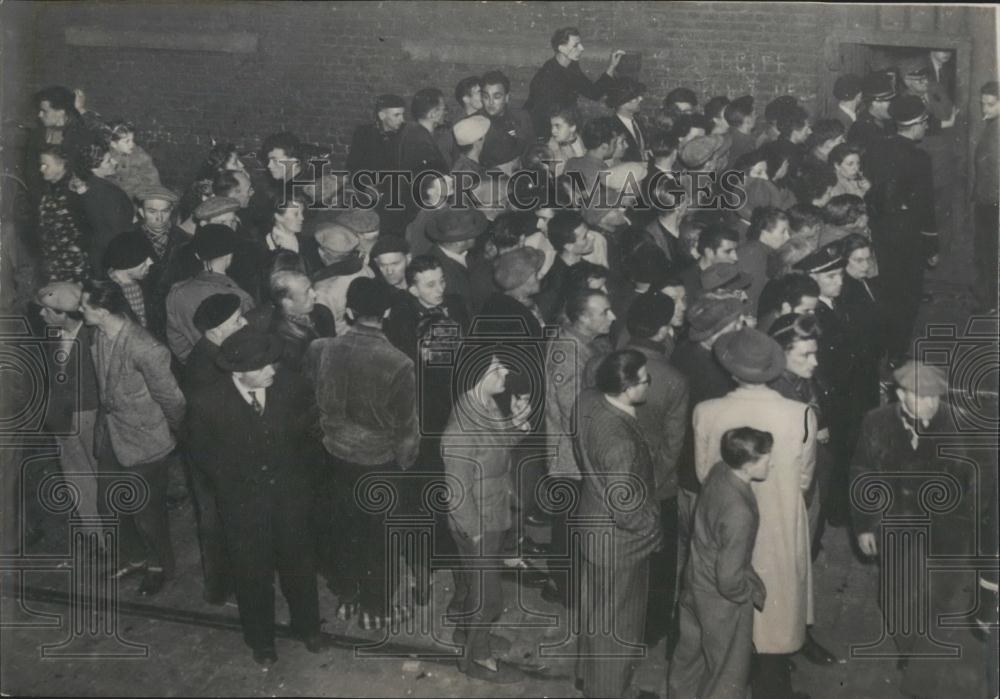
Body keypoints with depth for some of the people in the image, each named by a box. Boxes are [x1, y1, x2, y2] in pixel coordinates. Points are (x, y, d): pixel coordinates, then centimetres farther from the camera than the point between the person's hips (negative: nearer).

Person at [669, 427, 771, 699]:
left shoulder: (719, 471, -14)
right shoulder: (740, 514, -38)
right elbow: (730, 580, -30)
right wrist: (758, 595, -11)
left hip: (696, 581, 8)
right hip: (721, 600, -8)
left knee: (691, 651, 30)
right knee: (728, 671, 18)